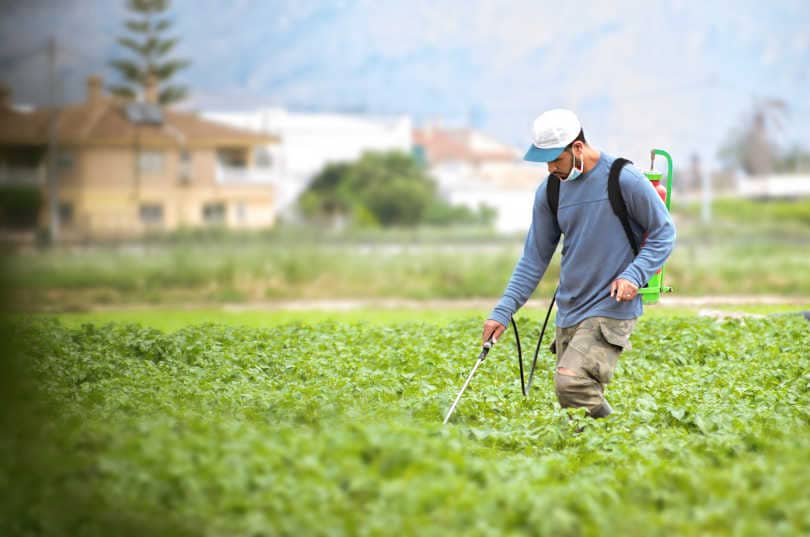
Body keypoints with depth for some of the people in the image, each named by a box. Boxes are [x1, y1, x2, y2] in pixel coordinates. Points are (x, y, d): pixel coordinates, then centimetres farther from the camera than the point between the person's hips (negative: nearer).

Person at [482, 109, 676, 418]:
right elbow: (534, 258, 12)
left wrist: (635, 275, -16)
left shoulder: (624, 180, -9)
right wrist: (502, 312, 4)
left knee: (571, 382, -25)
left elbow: (663, 233, -1)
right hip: (569, 314, 6)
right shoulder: (549, 192, 7)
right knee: (571, 411, 2)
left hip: (612, 309, -6)